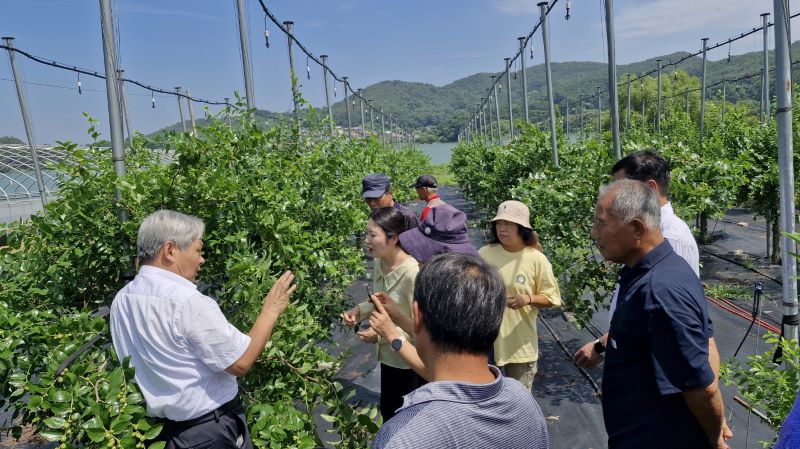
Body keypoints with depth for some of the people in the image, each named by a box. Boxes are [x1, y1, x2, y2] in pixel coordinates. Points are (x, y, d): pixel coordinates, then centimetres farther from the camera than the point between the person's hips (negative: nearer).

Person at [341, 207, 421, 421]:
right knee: (387, 410, 24)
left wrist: (382, 334, -24)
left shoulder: (412, 273, -28)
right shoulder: (378, 262, -4)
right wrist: (359, 310, -5)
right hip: (388, 356, 8)